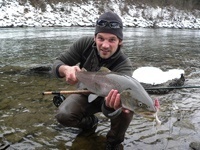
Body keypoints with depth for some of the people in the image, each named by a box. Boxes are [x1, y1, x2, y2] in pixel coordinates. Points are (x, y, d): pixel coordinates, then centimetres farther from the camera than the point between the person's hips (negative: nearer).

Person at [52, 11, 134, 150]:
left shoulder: (124, 65, -34)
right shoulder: (85, 43, -24)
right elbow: (57, 63, -18)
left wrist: (110, 104, -73)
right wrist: (66, 69, -45)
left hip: (106, 98, -2)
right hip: (86, 94, 3)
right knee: (63, 116, -25)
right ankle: (90, 122, 11)